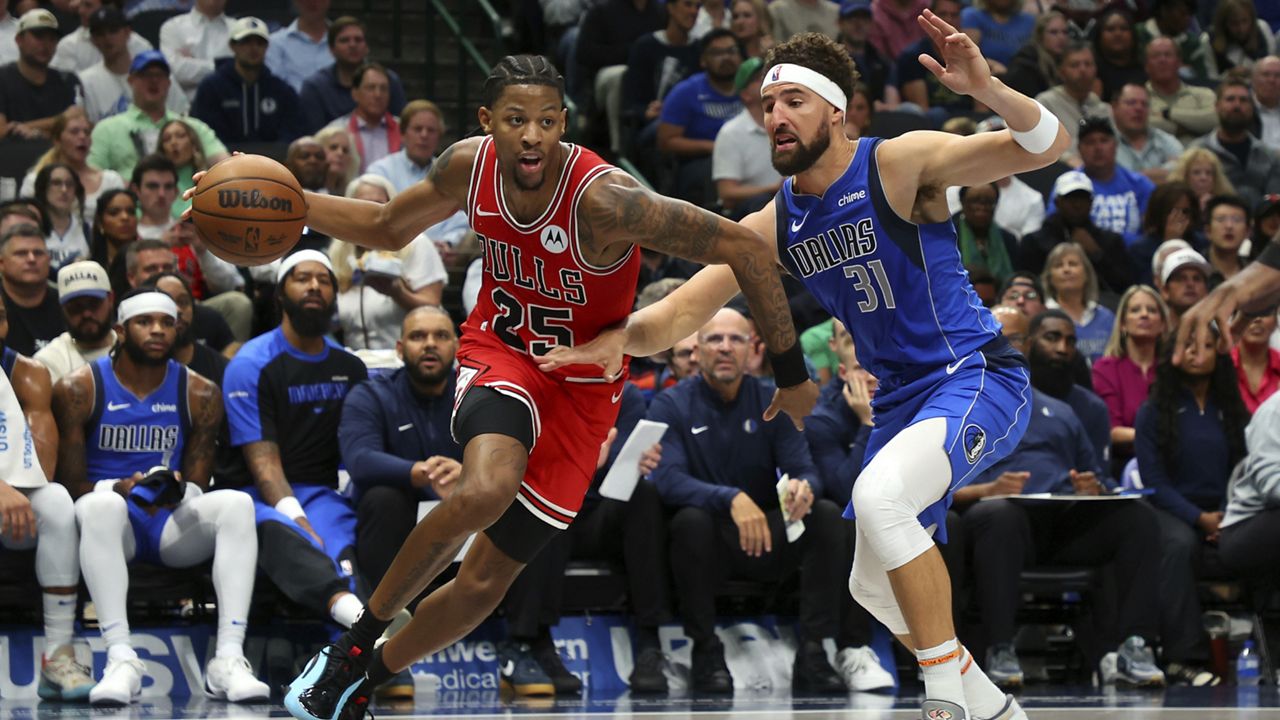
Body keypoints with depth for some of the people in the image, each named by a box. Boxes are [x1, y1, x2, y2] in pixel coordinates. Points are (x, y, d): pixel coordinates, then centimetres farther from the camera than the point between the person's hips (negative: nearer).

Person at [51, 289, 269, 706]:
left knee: (235, 503, -27)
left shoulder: (200, 395, 6)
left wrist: (179, 491, -21)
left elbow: (198, 487, 4)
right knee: (101, 505, -38)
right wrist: (120, 489, -25)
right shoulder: (79, 390, -1)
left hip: (174, 522, 3)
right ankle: (120, 660, -46)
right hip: (111, 525, -3)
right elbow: (72, 486, -4)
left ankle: (229, 658, -36)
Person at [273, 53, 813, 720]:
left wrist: (791, 373, -19)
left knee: (482, 584, 2)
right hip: (499, 353, 1)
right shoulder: (469, 167, -13)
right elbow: (387, 229, 8)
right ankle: (356, 639, -15)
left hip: (580, 384, -1)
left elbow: (745, 249, -25)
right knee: (486, 490, -34)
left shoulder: (602, 199, -29)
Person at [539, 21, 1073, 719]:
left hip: (979, 378, -8)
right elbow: (683, 308, -1)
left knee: (880, 494, -33)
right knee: (874, 586, 16)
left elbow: (1047, 145, -21)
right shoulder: (776, 225, 3)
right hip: (901, 399, 8)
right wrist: (623, 334, -23)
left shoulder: (900, 164, -14)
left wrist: (986, 89, -40)